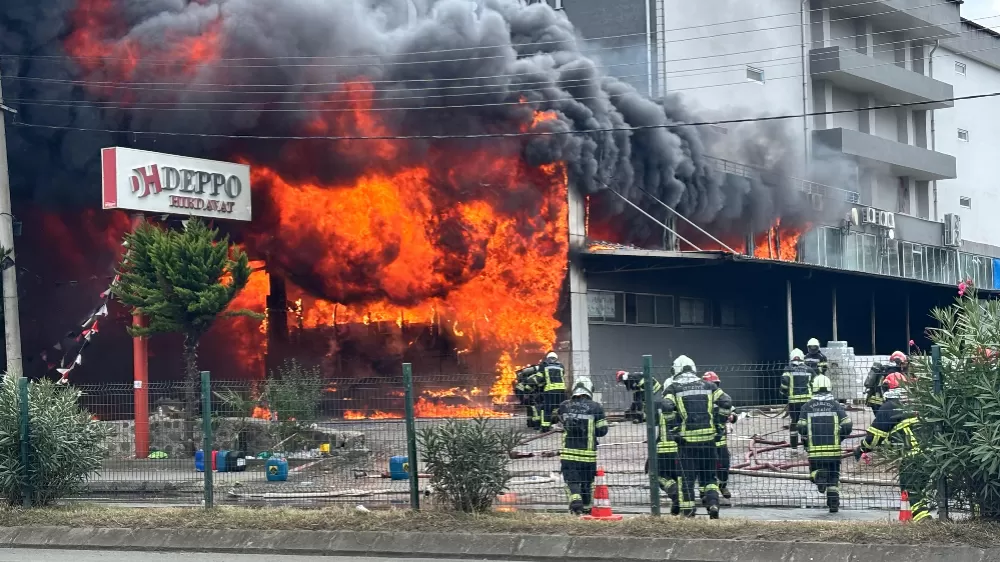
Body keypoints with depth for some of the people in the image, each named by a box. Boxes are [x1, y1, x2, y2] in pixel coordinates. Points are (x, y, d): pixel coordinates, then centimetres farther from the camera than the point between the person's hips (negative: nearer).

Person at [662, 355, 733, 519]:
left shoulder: (673, 388, 2)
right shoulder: (707, 385, 11)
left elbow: (667, 407, -15)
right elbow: (726, 402, 1)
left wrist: (672, 428, -3)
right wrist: (718, 423, 10)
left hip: (686, 439, -2)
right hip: (708, 437, 2)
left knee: (687, 476, 6)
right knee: (709, 475, 14)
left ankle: (688, 511, 4)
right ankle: (713, 504, -2)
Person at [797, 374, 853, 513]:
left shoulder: (807, 406, 3)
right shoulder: (836, 405, 1)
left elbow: (801, 428, -3)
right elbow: (847, 425, -5)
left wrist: (806, 441, 16)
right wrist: (840, 437, 14)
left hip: (815, 449, 0)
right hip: (833, 449, 0)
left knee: (814, 471, 18)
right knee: (834, 476, 13)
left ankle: (819, 475, -16)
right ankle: (833, 504, 8)